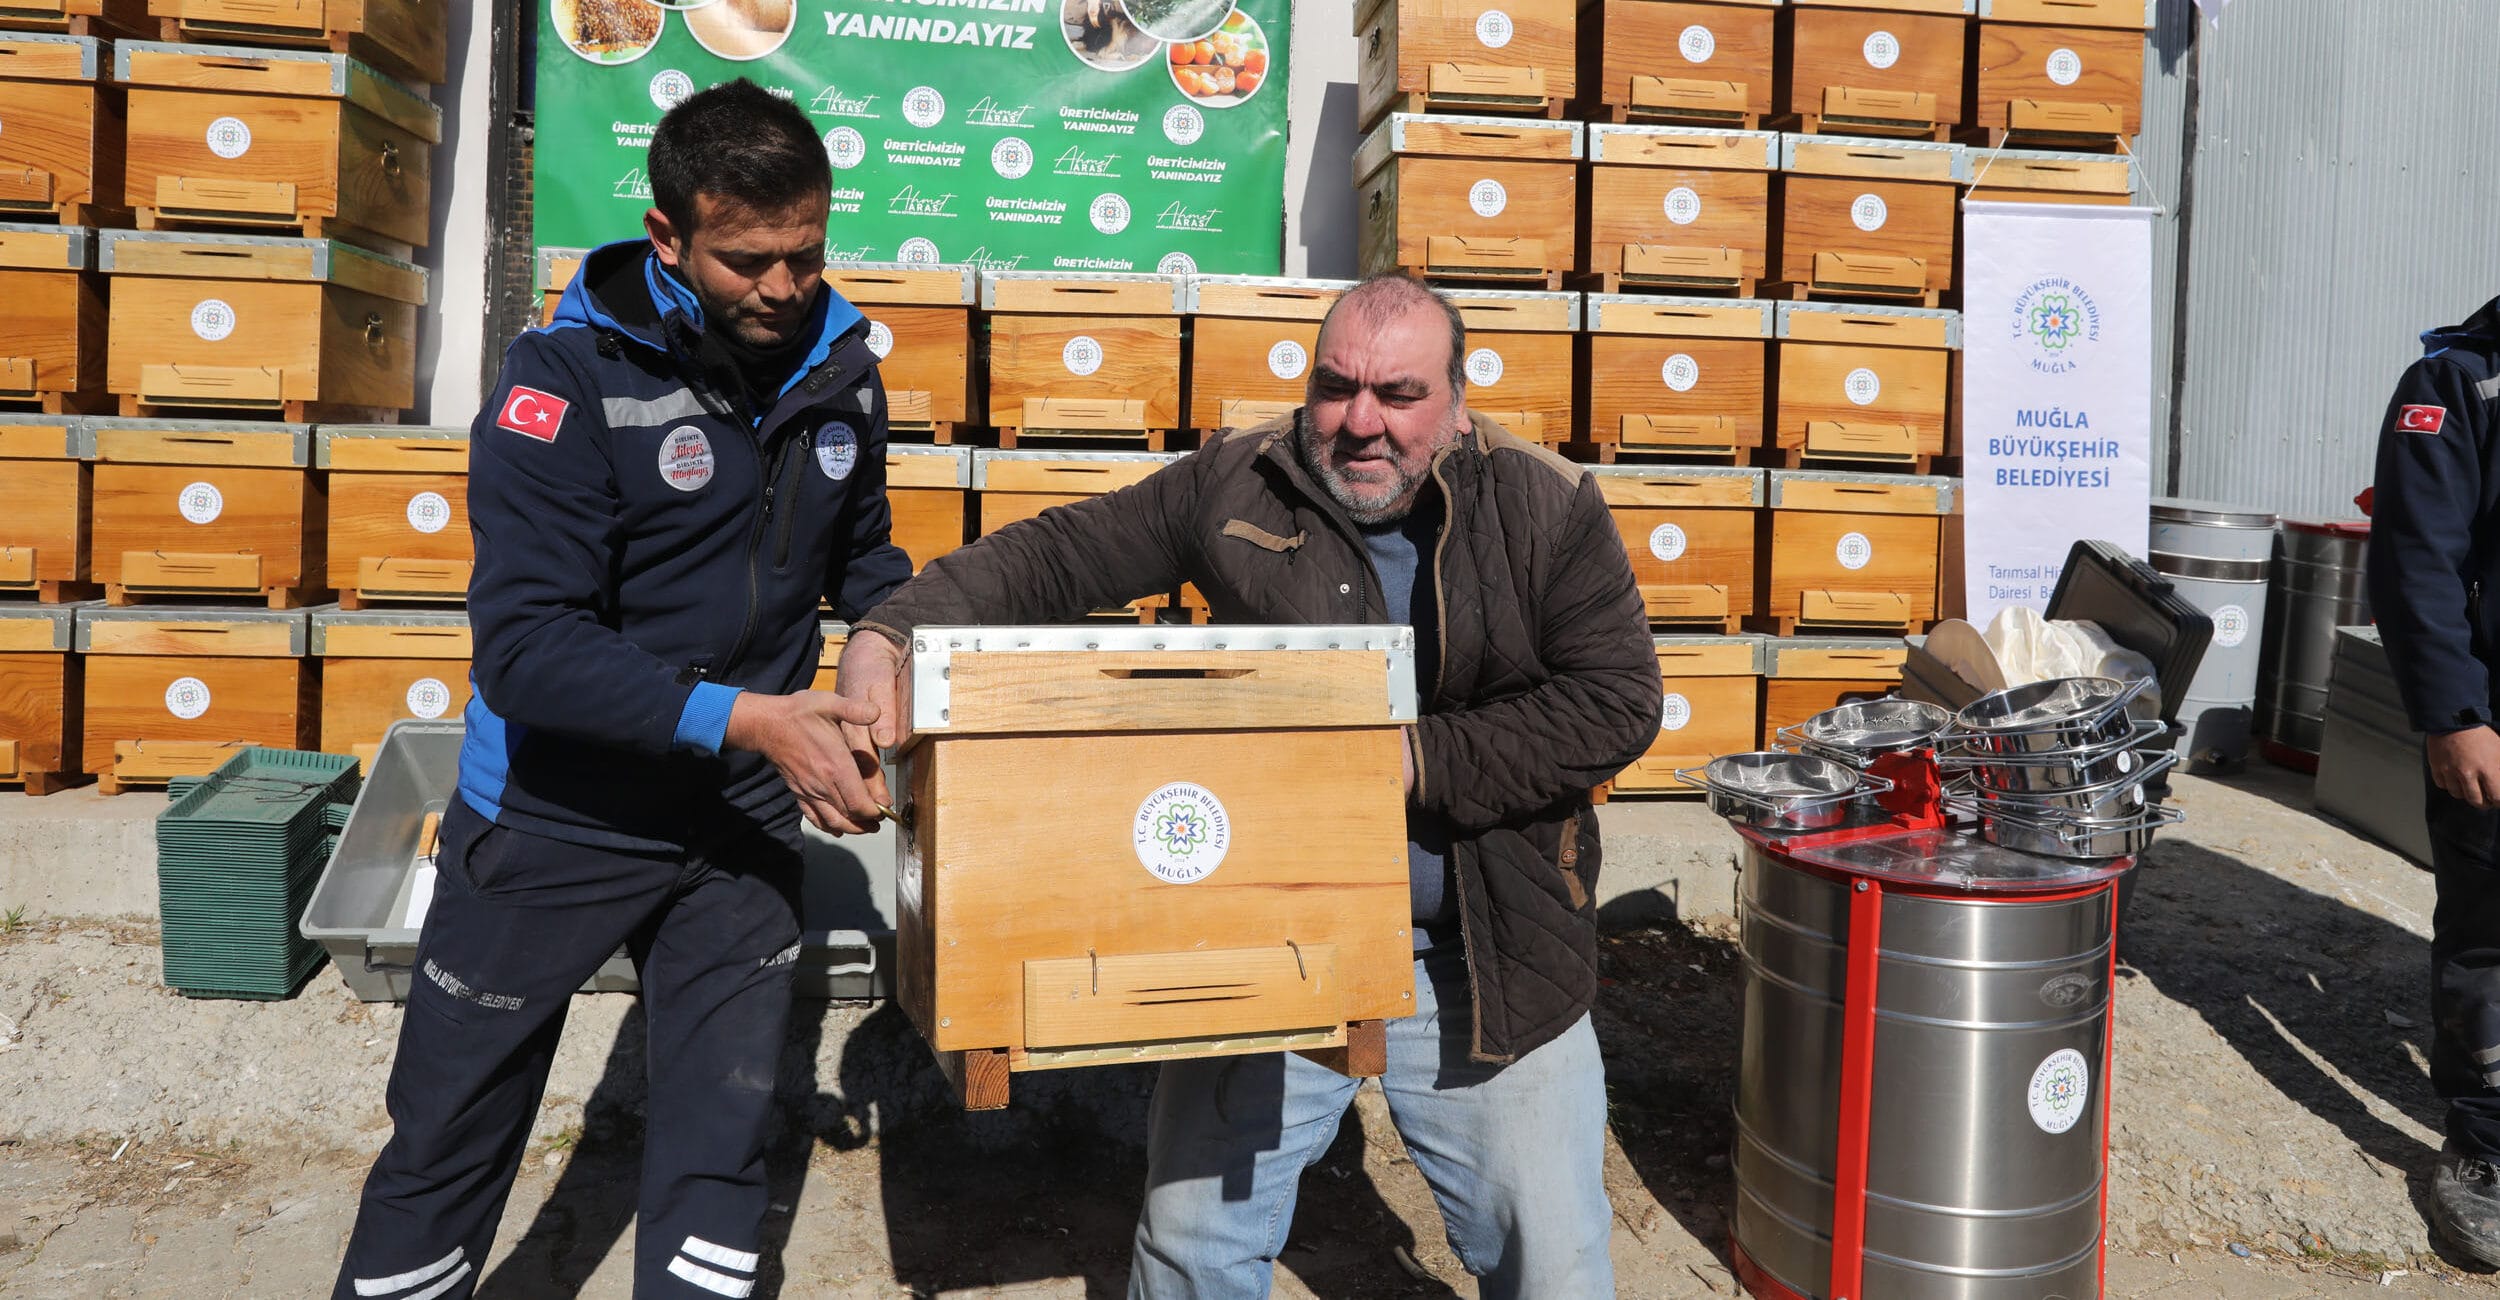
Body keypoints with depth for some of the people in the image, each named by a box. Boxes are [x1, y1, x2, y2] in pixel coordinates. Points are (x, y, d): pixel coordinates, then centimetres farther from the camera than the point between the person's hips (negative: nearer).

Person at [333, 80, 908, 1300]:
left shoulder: (839, 366, -4)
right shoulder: (569, 375, -19)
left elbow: (861, 560, 12)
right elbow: (525, 646, -26)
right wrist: (740, 718, -33)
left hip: (740, 829, 4)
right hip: (556, 824, -3)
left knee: (717, 1152, 15)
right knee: (451, 1138, 15)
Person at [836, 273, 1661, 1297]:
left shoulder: (1549, 510, -6)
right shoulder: (1239, 485, -3)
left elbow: (1616, 701, -10)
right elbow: (1055, 555, 0)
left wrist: (1420, 760, -18)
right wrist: (891, 629, -13)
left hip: (1488, 970, -1)